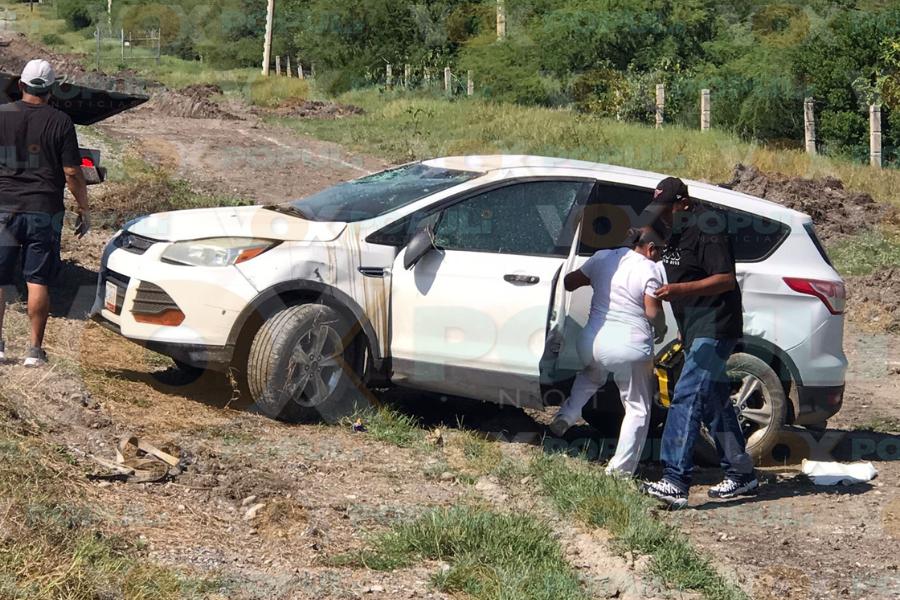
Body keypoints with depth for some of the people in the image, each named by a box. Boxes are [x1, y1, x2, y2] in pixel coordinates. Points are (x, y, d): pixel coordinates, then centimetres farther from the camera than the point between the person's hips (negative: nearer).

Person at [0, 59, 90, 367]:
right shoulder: (60, 122, -5)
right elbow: (72, 173, -6)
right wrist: (84, 210, 5)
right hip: (44, 212, -1)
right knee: (37, 282, 3)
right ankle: (35, 350, 4)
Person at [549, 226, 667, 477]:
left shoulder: (603, 258, 8)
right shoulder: (649, 269, -7)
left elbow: (569, 282, 13)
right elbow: (654, 312, -10)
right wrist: (661, 329, 12)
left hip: (593, 342, 5)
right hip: (631, 349, -5)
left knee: (590, 377, 39)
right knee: (637, 409, 9)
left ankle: (565, 417, 20)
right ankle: (620, 470, 4)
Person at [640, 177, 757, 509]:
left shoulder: (707, 229, -15)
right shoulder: (677, 231, 15)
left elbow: (726, 279, -23)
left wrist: (681, 289, -33)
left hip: (714, 329, -10)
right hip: (696, 330, 11)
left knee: (687, 397, -19)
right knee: (714, 402, 15)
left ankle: (675, 481, -25)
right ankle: (741, 474, 25)